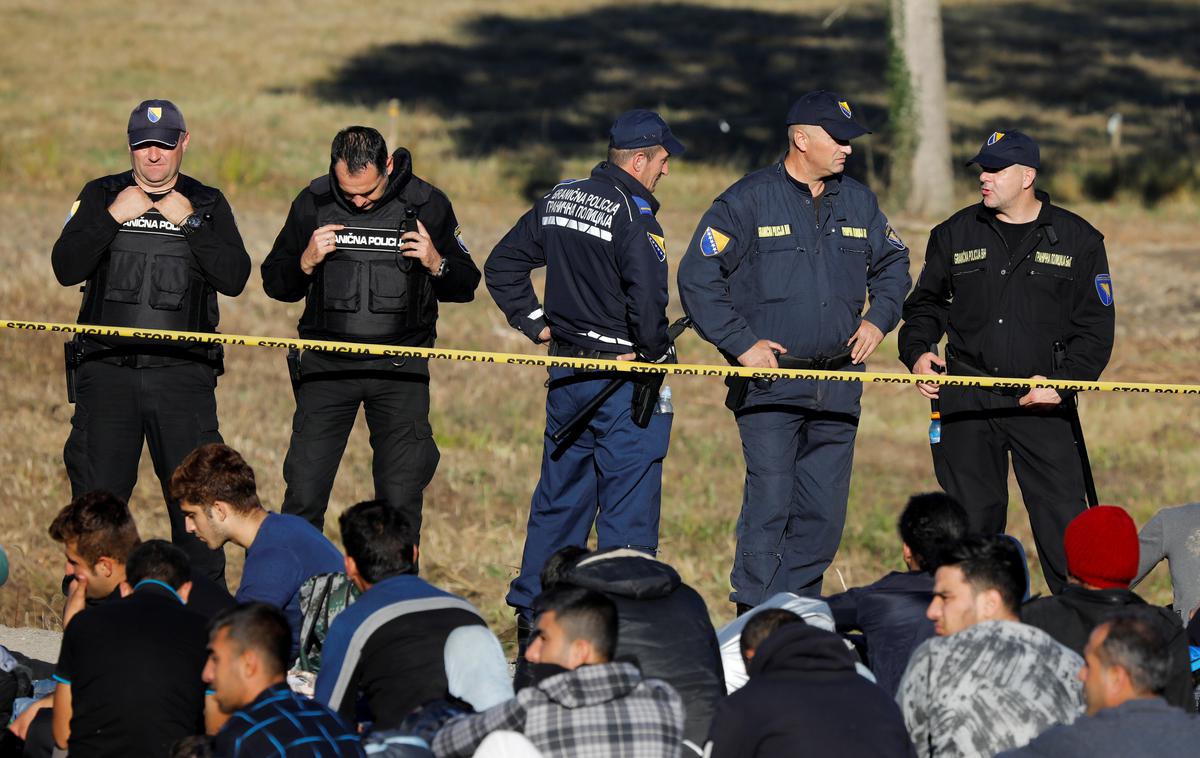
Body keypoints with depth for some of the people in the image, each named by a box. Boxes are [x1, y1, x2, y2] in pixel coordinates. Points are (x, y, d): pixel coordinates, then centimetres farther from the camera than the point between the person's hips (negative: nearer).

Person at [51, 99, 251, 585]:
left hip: (183, 375, 0)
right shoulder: (100, 196, 10)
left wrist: (188, 223, -10)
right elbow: (66, 268, -2)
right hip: (106, 369, 0)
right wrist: (112, 217, -11)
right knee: (97, 494, -3)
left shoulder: (208, 204, 10)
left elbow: (234, 278, -3)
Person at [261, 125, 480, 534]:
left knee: (400, 500, -3)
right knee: (303, 495, -3)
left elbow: (465, 286, 8)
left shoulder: (428, 205, -1)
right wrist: (306, 263, -12)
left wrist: (437, 265, -13)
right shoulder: (312, 203, 1)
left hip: (400, 369, -1)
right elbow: (274, 282, 9)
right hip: (326, 366, 1)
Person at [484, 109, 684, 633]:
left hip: (567, 373, 8)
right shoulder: (634, 216, -16)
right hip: (624, 378, -8)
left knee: (559, 496, 15)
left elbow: (502, 265, 15)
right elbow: (647, 301, -25)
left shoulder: (560, 199, 9)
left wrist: (538, 324, 15)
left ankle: (530, 614, 18)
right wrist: (656, 353, -9)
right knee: (628, 507, -2)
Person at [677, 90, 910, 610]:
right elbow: (697, 278, -5)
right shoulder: (749, 201, -5)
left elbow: (893, 264, 27)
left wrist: (878, 319, 10)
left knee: (824, 511, 4)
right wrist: (740, 343, -11)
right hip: (770, 384, -5)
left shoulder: (859, 202, 11)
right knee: (770, 502, -10)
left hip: (838, 386, 5)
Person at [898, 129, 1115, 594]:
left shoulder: (1078, 240, 4)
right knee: (971, 518, 3)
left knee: (1063, 519, -9)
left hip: (1044, 403, -2)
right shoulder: (955, 234, 11)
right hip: (967, 399, 2)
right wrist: (918, 351, 1)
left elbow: (1096, 328, 4)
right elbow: (925, 304, 21)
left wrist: (1062, 381, -10)